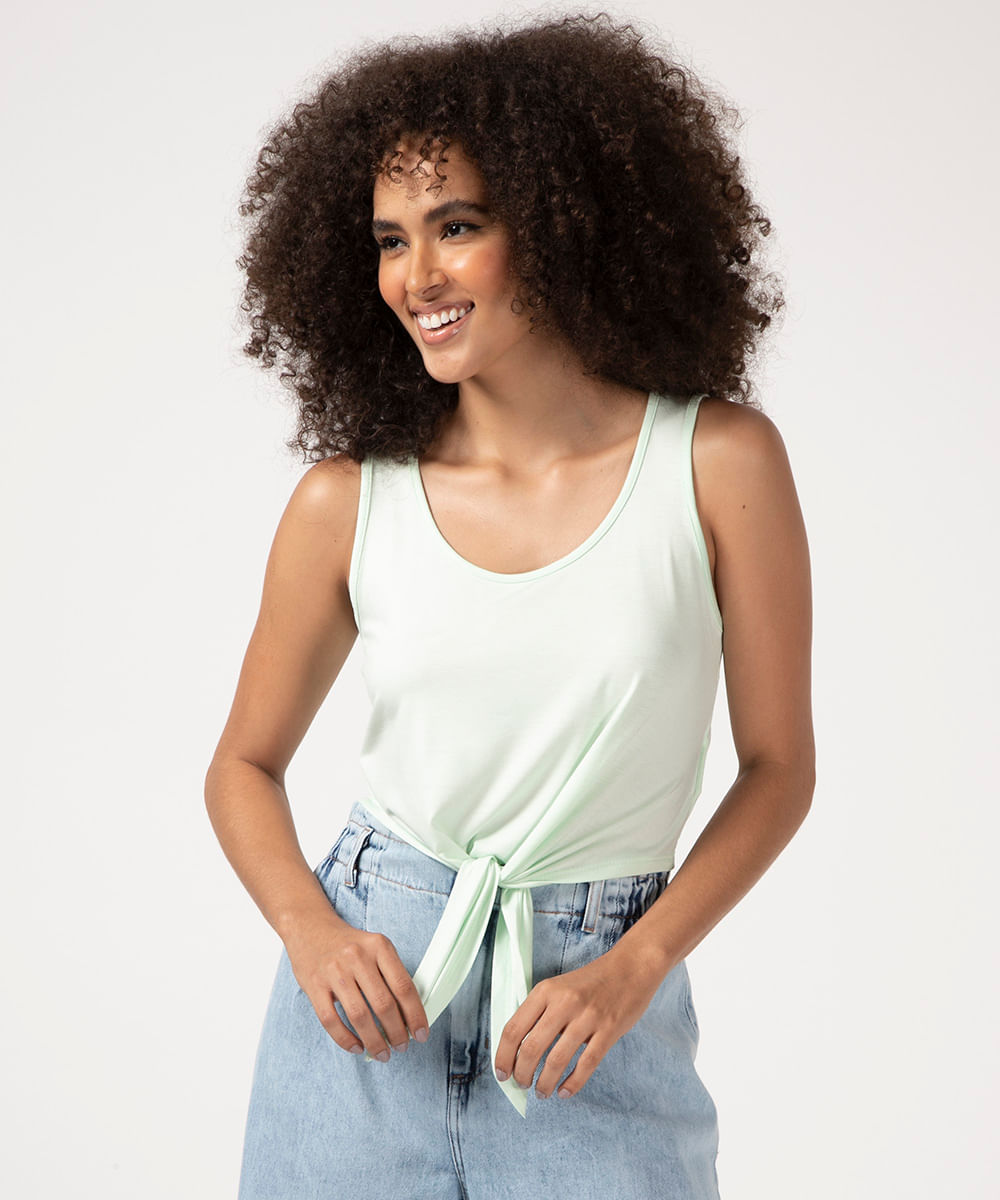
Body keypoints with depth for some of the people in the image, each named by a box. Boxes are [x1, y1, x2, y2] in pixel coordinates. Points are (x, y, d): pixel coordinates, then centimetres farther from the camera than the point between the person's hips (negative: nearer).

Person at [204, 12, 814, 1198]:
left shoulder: (720, 462, -9)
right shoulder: (348, 501, -5)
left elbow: (778, 766, -2)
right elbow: (246, 765, 7)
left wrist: (631, 972, -11)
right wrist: (312, 934, -10)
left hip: (602, 1013, -1)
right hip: (369, 994, 1)